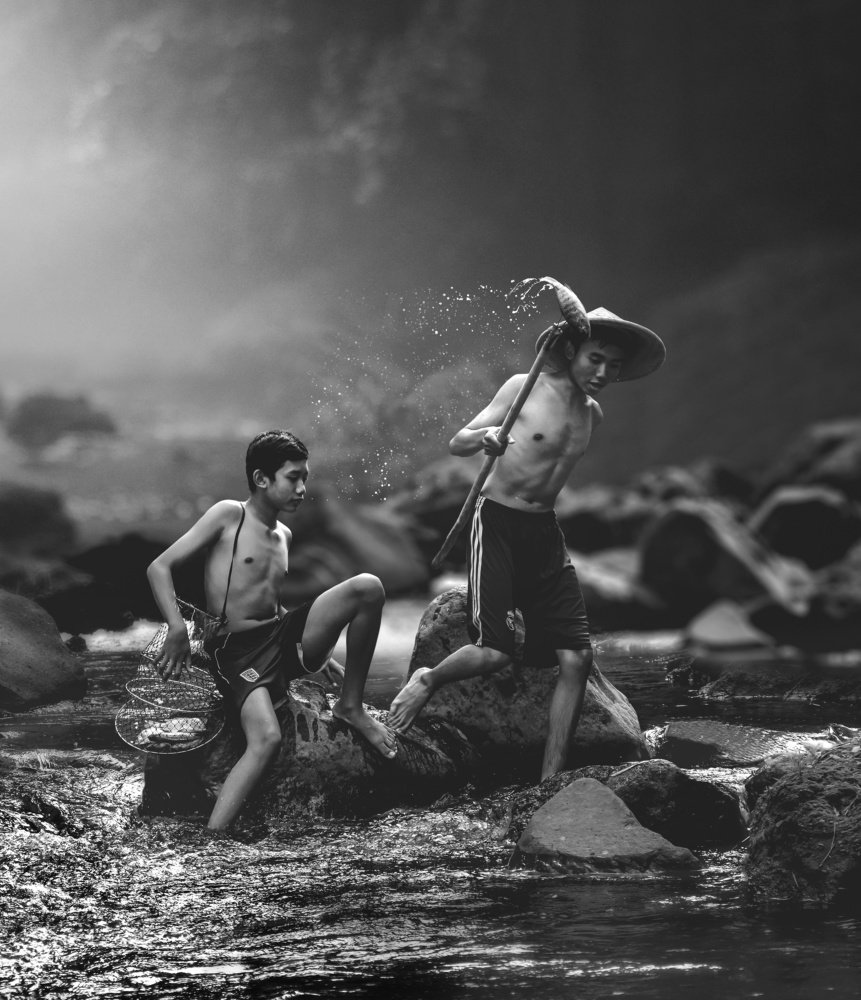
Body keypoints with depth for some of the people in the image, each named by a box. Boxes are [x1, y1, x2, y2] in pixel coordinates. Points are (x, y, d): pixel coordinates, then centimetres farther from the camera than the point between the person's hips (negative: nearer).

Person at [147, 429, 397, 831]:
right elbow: (159, 567, -7)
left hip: (285, 634, 6)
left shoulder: (283, 535, 17)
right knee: (266, 739, -34)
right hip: (238, 651, -6)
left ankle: (351, 707, -2)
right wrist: (178, 630, -20)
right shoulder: (228, 515, -3)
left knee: (368, 586, -14)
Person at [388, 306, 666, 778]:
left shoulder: (592, 415, 9)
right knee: (494, 652, -18)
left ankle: (550, 780, -2)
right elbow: (457, 443, -7)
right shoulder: (525, 388, -8)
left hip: (545, 531, 6)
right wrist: (483, 438, -25)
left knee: (577, 658, -7)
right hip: (497, 522, -6)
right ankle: (427, 681, 15)